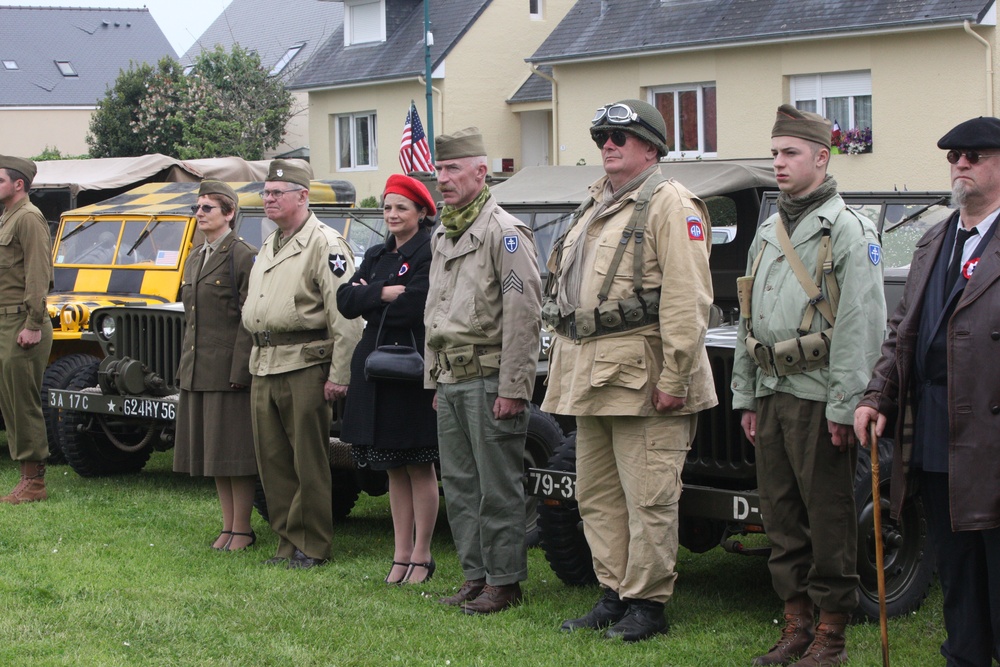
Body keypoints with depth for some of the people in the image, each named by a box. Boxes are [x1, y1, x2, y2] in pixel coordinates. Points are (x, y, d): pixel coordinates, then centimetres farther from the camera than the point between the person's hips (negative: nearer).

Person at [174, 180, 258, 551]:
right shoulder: (195, 259, 16)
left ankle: (242, 530, 5)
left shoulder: (244, 257, -9)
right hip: (197, 373, 8)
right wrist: (183, 366, 14)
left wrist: (239, 370, -18)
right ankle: (228, 527, 19)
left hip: (229, 368, -8)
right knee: (212, 451, 11)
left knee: (234, 451, -3)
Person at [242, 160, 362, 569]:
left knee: (309, 462, -3)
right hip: (263, 367, 9)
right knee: (272, 460, 9)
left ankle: (312, 547, 4)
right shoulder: (268, 248, 20)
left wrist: (339, 375, -18)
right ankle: (288, 541, 17)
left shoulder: (324, 244, -8)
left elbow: (345, 316, -13)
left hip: (304, 366, -8)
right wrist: (255, 360, 18)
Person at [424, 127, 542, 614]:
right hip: (451, 381, 9)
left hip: (489, 380, -9)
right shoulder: (441, 236, 17)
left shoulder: (504, 233, -10)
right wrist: (434, 381, 20)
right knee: (458, 484, 11)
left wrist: (512, 388, -18)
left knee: (497, 487, -3)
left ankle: (504, 581, 4)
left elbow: (523, 316, -15)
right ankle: (476, 575, 19)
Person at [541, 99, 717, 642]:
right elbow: (568, 288, 25)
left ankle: (647, 603, 4)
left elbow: (687, 298, -16)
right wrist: (564, 365, 18)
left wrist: (673, 378, -20)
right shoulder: (595, 206, 20)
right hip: (590, 374, 9)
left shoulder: (670, 205, -8)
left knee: (647, 498, -3)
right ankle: (612, 593, 22)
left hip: (641, 374, -9)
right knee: (596, 494, 13)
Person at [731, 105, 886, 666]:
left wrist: (845, 407, -19)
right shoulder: (768, 235, 16)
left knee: (829, 517, -1)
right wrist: (746, 396, 16)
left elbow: (862, 326, -14)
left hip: (819, 399, -8)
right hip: (771, 395, 8)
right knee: (781, 515, 11)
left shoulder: (848, 231, -8)